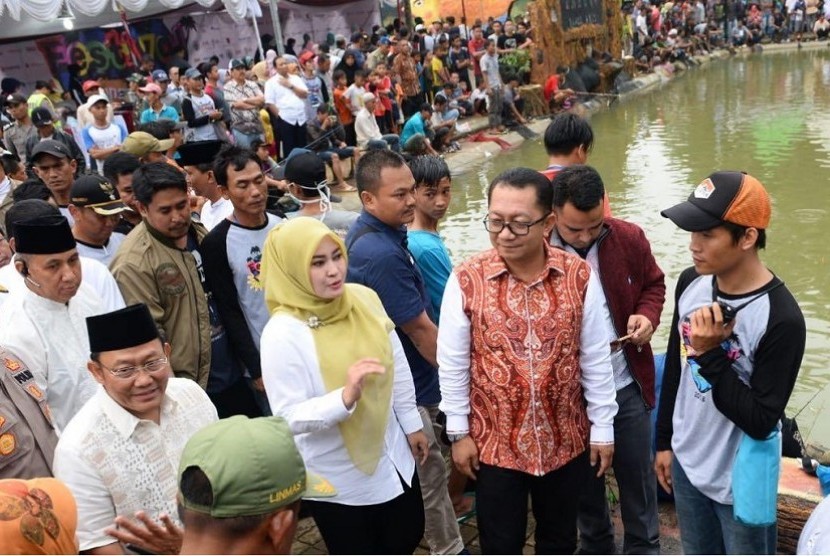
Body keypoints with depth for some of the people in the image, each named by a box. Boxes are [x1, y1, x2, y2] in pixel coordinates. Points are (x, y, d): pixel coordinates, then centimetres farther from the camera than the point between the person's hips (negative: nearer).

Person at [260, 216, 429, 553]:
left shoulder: (364, 298, -8)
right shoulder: (282, 334, -24)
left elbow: (397, 365, 4)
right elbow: (289, 417, -24)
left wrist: (411, 423, 11)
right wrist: (346, 396, -39)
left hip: (392, 457, 6)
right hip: (337, 481, -5)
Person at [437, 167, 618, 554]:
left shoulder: (579, 277, -10)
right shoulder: (466, 280, -14)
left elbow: (595, 359, -2)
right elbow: (452, 364, -6)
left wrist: (602, 428, 3)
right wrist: (458, 432, -2)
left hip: (565, 440, 2)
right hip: (495, 442, -1)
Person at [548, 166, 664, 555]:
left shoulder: (630, 238, -9)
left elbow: (654, 284, 8)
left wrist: (647, 315, -13)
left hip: (626, 385, 1)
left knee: (637, 474, 17)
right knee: (584, 478, 20)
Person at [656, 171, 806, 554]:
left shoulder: (781, 319, -26)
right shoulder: (691, 282, -7)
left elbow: (761, 422, -22)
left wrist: (710, 354, -29)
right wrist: (664, 441, 12)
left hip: (740, 483, -5)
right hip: (687, 464, 5)